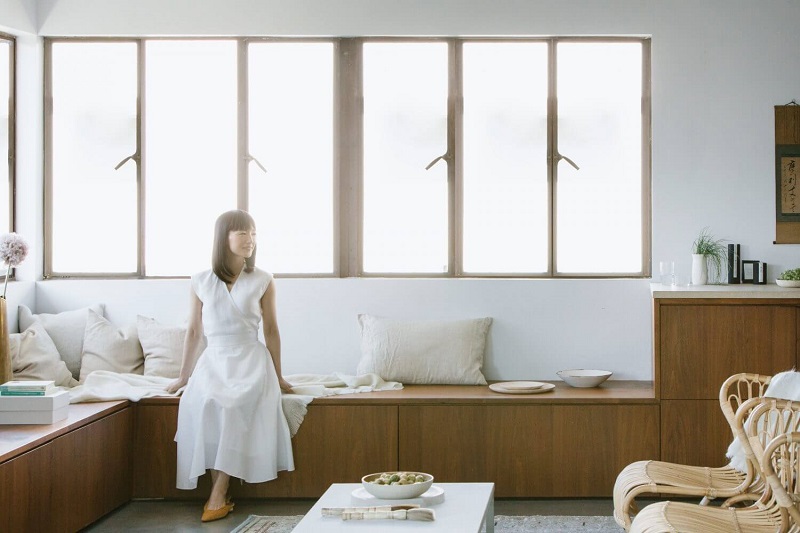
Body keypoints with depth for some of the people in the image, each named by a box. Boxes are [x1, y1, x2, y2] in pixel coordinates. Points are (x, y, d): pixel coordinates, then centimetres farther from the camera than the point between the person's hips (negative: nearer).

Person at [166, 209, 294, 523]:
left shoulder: (262, 281, 3)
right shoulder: (201, 282, 6)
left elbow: (271, 330, 8)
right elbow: (194, 331, 14)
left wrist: (278, 376, 8)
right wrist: (183, 376, 16)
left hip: (250, 360, -1)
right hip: (213, 360, 1)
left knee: (232, 403, -34)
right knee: (203, 402, -32)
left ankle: (218, 494, -28)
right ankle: (220, 494, -24)